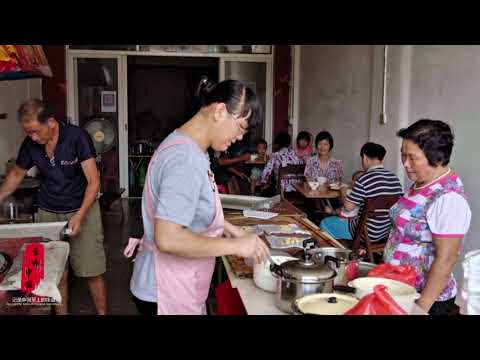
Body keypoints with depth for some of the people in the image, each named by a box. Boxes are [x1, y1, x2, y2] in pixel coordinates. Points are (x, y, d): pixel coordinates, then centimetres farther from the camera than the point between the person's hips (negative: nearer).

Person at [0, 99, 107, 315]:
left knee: (92, 273, 0)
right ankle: (61, 313, 23)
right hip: (48, 215, 3)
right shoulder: (30, 144, -4)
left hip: (82, 211, -3)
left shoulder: (77, 137, -17)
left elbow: (93, 181, -16)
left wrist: (79, 216, -25)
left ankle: (102, 313, 18)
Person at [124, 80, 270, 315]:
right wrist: (235, 246, -24)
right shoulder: (186, 159, -26)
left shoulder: (186, 146, 6)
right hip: (167, 294, -9)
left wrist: (228, 227, 10)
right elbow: (168, 239, -33)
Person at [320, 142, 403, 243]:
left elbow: (348, 206, -19)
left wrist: (344, 195, 4)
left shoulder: (364, 179, -22)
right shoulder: (395, 178, -2)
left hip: (368, 234, -7)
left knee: (325, 223, 11)